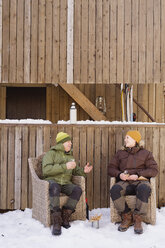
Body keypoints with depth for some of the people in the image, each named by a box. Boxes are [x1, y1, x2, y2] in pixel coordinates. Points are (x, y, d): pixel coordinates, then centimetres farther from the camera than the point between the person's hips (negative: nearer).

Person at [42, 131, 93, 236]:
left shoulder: (70, 156, 23)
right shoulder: (51, 153, 3)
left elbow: (75, 171, 27)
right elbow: (46, 170, -13)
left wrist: (83, 171, 3)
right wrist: (65, 166, -18)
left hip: (66, 183, 5)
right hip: (52, 181, -5)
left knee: (78, 190, -25)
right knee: (55, 187, -39)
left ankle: (65, 217, -23)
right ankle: (57, 221, -38)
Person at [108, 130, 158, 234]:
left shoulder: (145, 153, 15)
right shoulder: (120, 153, 23)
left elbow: (154, 170, 5)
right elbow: (111, 168, 18)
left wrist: (138, 175, -10)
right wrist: (119, 174, -5)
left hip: (140, 181, -2)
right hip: (125, 182, 2)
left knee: (144, 189, -40)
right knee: (114, 190, -33)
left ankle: (138, 220, -26)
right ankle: (127, 217, -19)